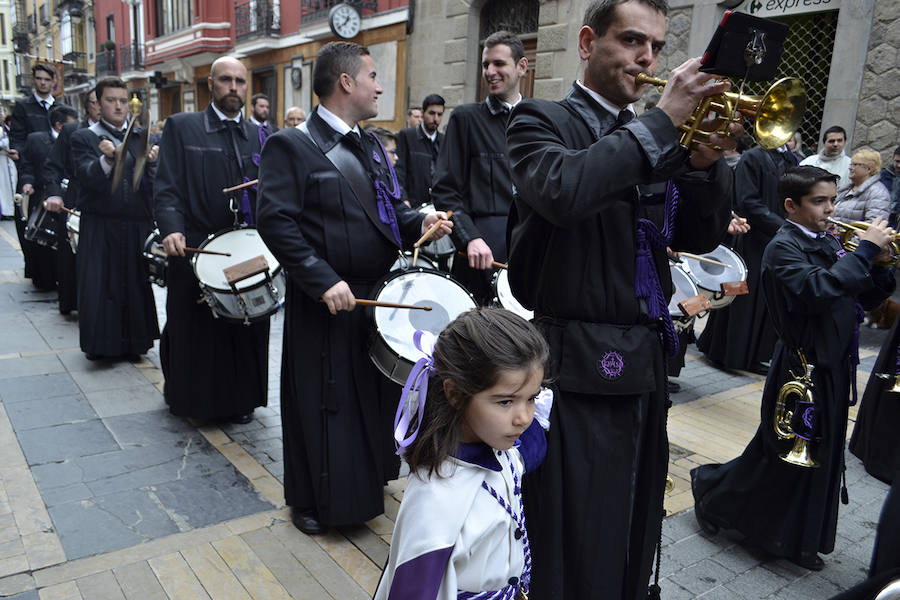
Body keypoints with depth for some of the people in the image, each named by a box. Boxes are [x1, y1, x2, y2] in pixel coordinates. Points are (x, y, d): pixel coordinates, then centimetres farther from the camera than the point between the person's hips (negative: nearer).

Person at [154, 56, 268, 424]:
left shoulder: (260, 136, 12)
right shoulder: (181, 127, 2)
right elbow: (167, 188, -6)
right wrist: (171, 229, -22)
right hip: (194, 250, -2)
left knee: (245, 330, 10)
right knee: (194, 330, 11)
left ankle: (239, 400, 27)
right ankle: (191, 398, 32)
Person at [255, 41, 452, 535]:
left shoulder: (371, 146, 14)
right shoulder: (291, 145, -11)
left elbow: (391, 207, 17)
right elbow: (276, 221, -18)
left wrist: (419, 222, -4)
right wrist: (324, 280, -24)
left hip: (378, 296, 7)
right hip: (327, 305, -7)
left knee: (374, 396, 18)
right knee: (324, 403, 6)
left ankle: (366, 483, 39)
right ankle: (311, 499, 27)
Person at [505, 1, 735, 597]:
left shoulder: (659, 133, 13)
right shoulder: (543, 120, -4)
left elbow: (701, 236, 8)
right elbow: (562, 191, -27)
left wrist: (706, 161, -9)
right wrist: (661, 122, -19)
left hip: (647, 359, 7)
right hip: (580, 363, -6)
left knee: (636, 526, 22)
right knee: (578, 551, 4)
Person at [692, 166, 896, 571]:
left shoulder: (831, 243, 9)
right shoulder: (783, 248, -14)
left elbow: (864, 299, 11)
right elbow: (816, 291, -31)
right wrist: (864, 251, -24)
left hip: (834, 369, 8)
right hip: (802, 367, -8)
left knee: (821, 457, 15)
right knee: (785, 456, 3)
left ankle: (798, 542, 32)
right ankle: (712, 489, 25)